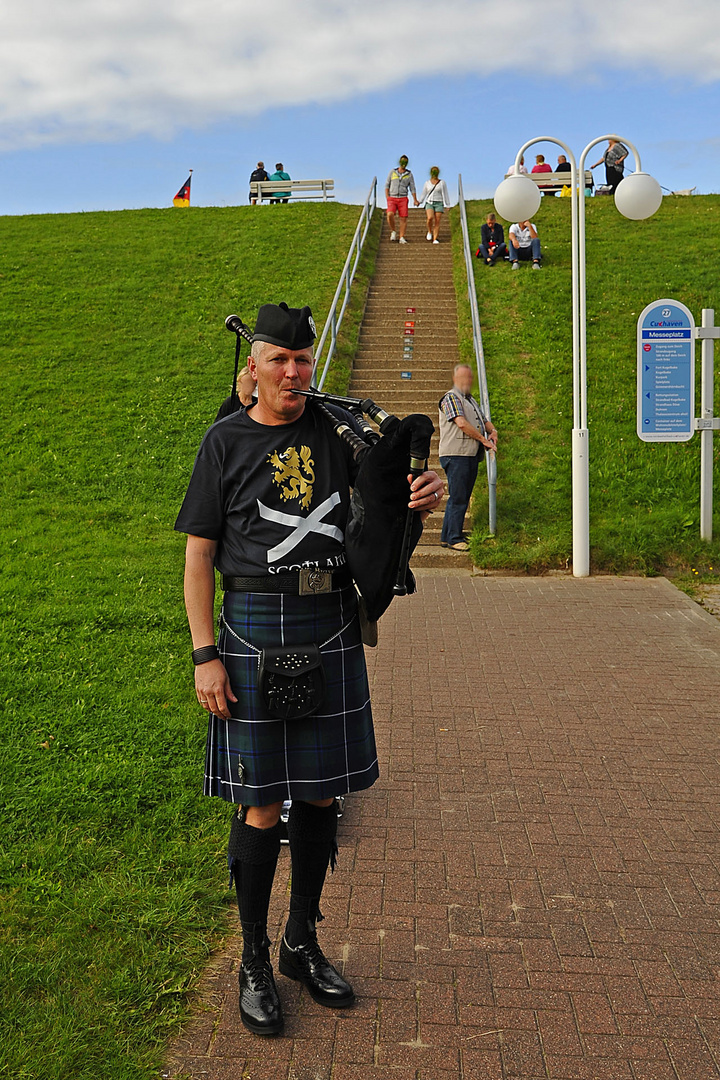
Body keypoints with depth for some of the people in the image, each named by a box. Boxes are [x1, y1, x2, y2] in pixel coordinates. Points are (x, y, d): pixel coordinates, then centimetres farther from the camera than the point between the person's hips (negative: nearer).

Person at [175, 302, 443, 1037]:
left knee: (319, 792, 12)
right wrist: (205, 657, -9)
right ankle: (253, 962, 22)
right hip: (256, 630, -3)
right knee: (262, 805, 2)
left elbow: (387, 497, 11)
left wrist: (422, 497, -14)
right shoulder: (225, 442, -2)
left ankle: (303, 945, 31)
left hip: (331, 626, 4)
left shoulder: (338, 429, 6)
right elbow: (198, 559, -2)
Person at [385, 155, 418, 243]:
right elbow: (387, 185, 6)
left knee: (403, 218, -7)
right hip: (392, 199, -1)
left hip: (403, 199, 1)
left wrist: (415, 200, -2)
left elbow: (412, 188, 6)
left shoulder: (409, 174, 4)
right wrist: (387, 197, -6)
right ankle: (393, 232, -4)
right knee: (390, 215, -24)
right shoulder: (392, 172, 4)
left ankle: (402, 238, 2)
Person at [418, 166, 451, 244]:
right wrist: (419, 202, 0)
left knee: (437, 222, -8)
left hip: (439, 204, 0)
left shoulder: (442, 183, 5)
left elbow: (445, 194, 6)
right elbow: (423, 194, 12)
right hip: (429, 203, 0)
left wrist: (448, 205, 1)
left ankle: (435, 239, -5)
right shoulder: (427, 183, 9)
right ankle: (430, 231, 1)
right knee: (430, 218, -24)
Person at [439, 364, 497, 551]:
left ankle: (447, 535, 18)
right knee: (457, 497, -8)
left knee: (462, 497, 11)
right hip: (456, 456, -9)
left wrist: (493, 431, 6)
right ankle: (454, 538, -4)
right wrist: (484, 439, -14)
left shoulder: (471, 400, 23)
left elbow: (484, 421, 30)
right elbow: (462, 423, -17)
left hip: (471, 457, 9)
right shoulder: (451, 398, -6)